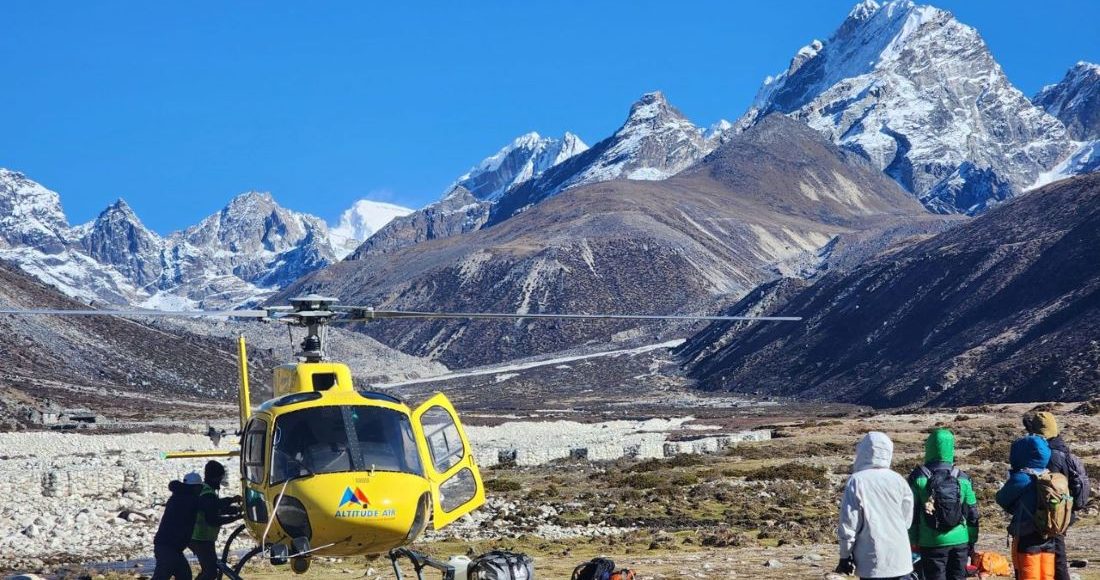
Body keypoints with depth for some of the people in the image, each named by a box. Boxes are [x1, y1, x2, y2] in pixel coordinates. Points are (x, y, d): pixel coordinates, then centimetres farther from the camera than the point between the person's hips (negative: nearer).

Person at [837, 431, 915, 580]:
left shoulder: (857, 481, -9)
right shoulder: (899, 480, 2)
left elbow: (848, 523, -7)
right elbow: (907, 520, 9)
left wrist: (845, 555, 2)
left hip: (873, 561, -4)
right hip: (900, 559, 4)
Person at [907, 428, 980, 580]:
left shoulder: (919, 478, -6)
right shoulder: (963, 478, 3)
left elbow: (911, 513, -4)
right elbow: (972, 514, 9)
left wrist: (913, 542, 5)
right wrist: (972, 543, 18)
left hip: (932, 544, -3)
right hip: (960, 542, 3)